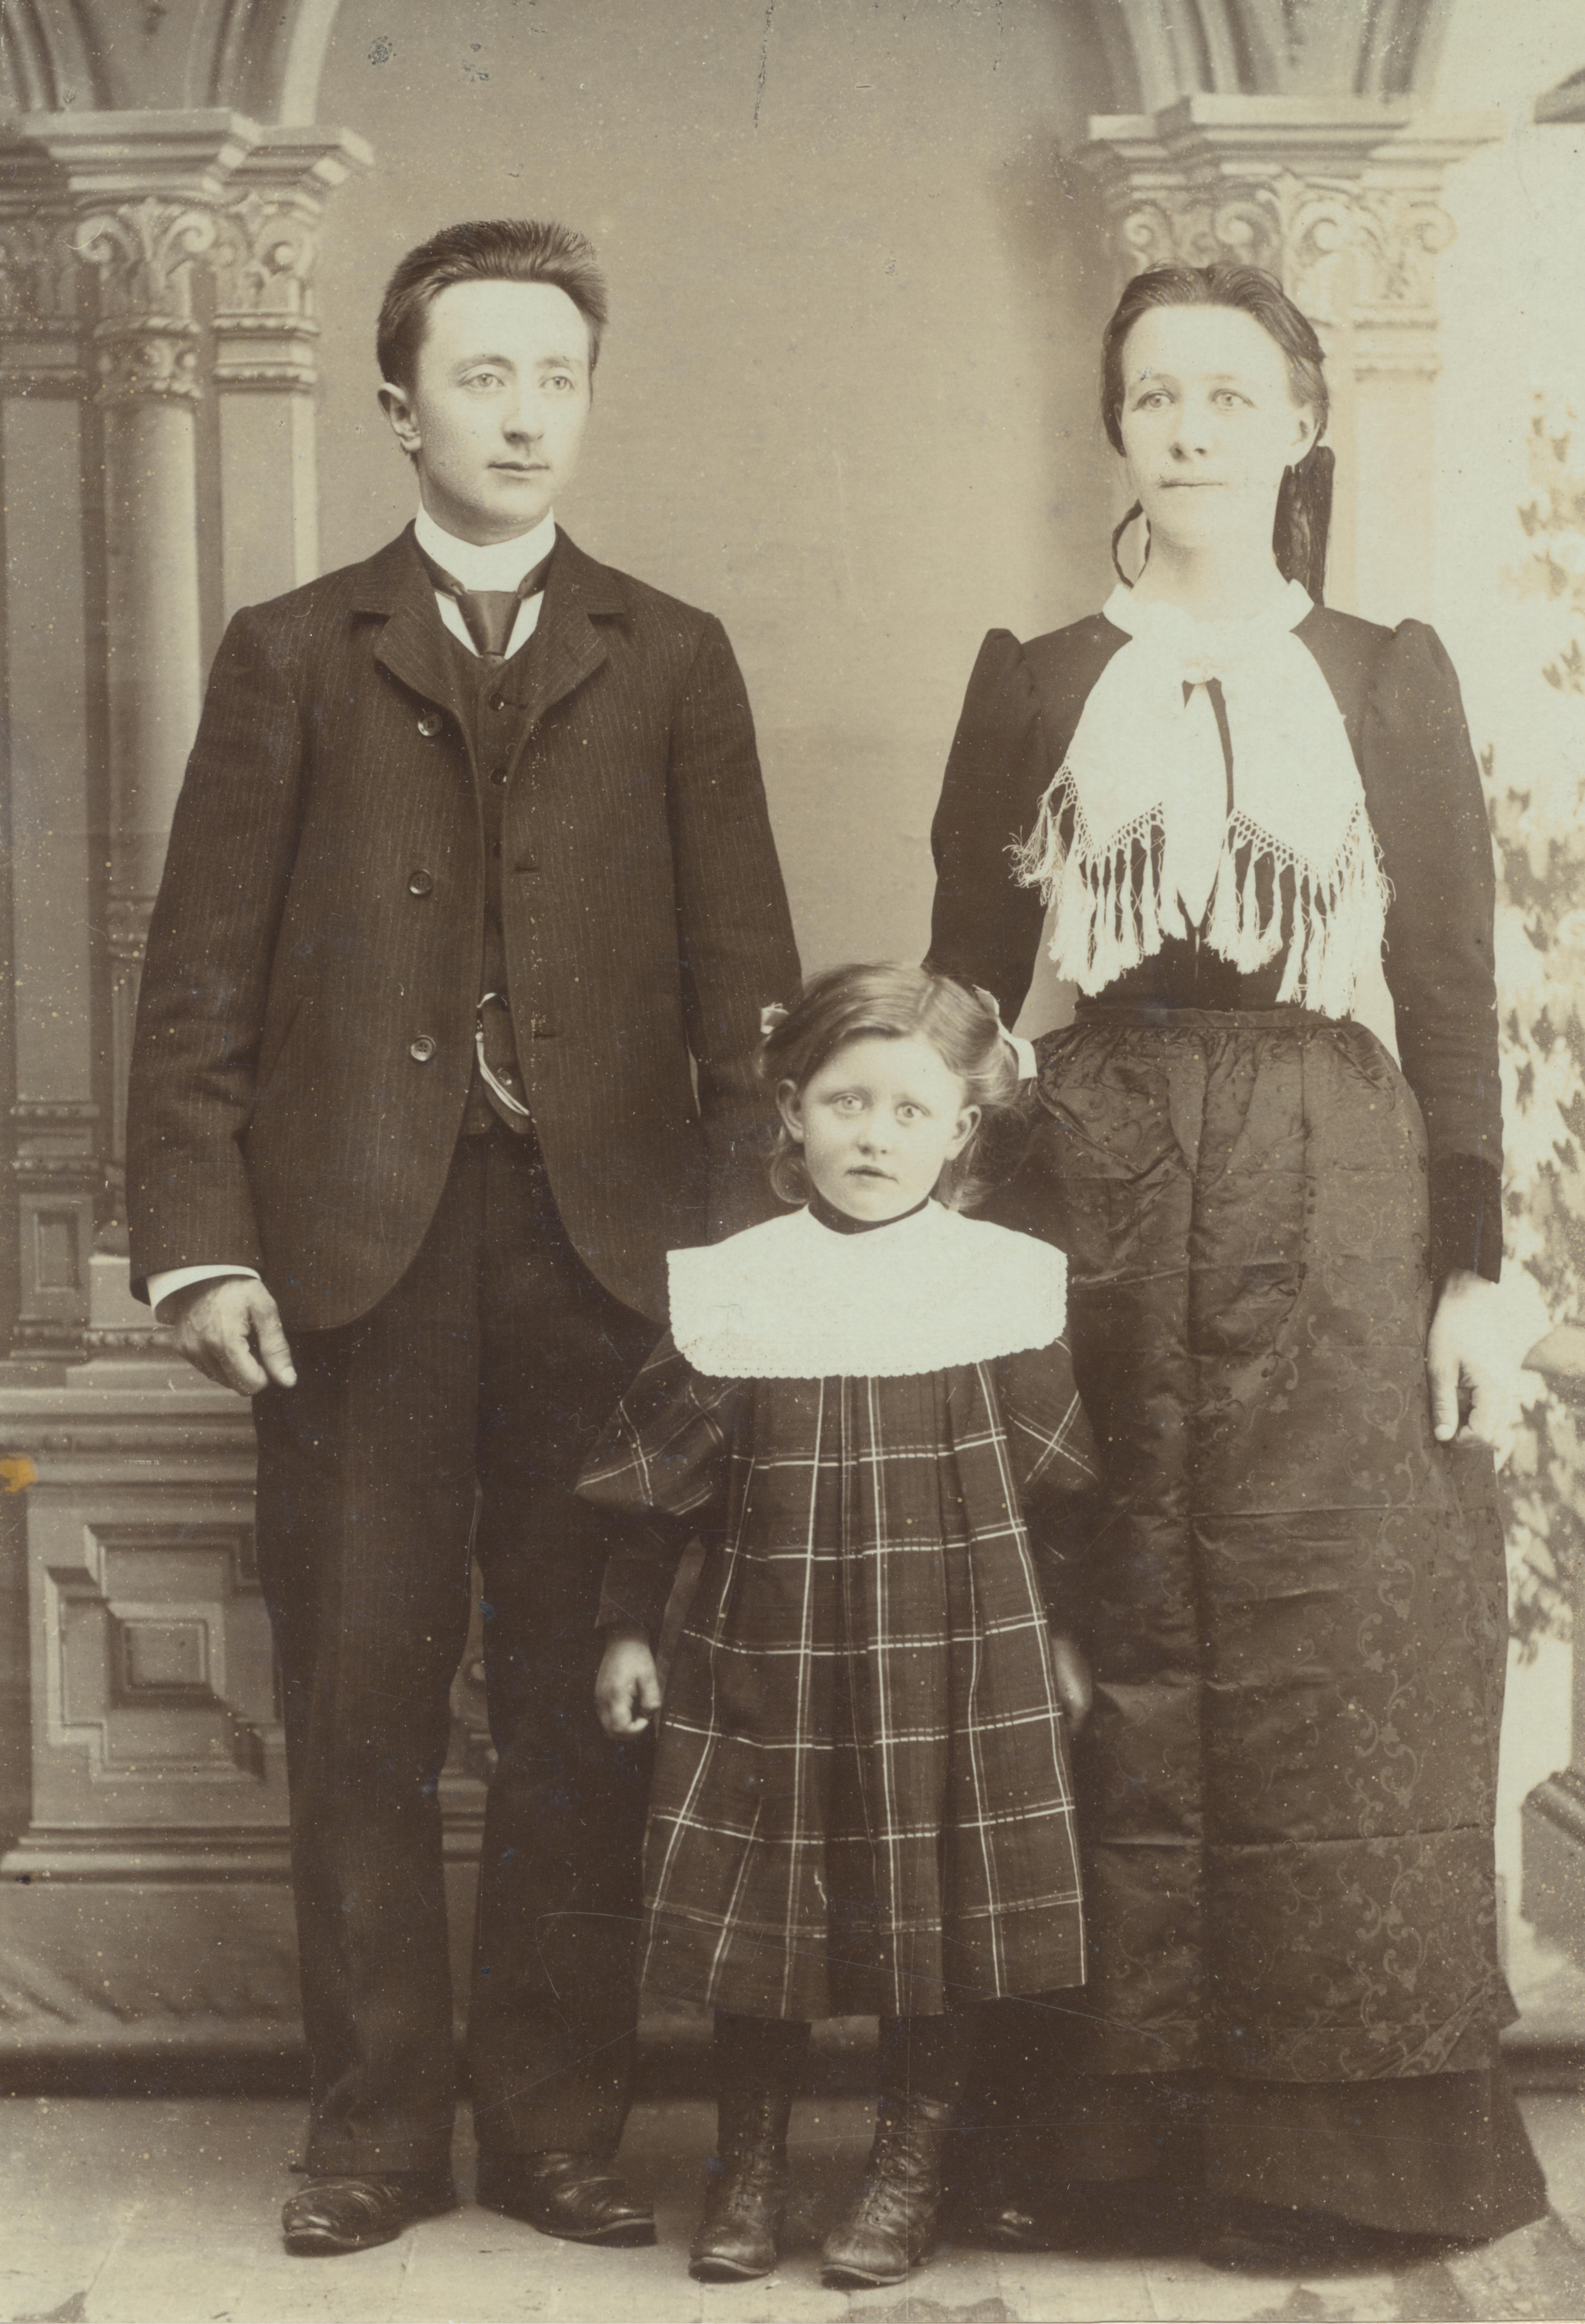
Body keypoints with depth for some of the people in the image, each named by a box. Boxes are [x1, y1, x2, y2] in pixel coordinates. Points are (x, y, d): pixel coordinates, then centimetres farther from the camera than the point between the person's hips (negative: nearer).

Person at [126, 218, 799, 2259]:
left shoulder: (670, 661, 12)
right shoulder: (291, 655, 10)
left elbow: (743, 971, 8)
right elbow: (201, 976, 5)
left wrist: (755, 1236, -1)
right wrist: (197, 1242, -5)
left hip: (604, 1235, 1)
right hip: (355, 1244, 0)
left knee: (582, 1707, 4)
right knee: (358, 1702, 3)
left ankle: (556, 2122, 16)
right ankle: (376, 2124, 15)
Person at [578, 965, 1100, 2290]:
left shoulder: (1007, 1285, -2)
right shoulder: (735, 1290, -2)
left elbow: (1058, 1488, 6)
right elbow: (659, 1474, 5)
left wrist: (1060, 1634, 8)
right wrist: (630, 1628, 5)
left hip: (957, 1664, 0)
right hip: (774, 1666, 1)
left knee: (941, 1924, 4)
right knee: (763, 1919, 6)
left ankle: (908, 2175, 22)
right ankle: (750, 2171, 24)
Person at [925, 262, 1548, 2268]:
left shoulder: (1391, 680, 7)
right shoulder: (1034, 687, 8)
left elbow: (1453, 989, 4)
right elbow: (960, 983, 8)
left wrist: (1474, 1268, -2)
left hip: (1333, 1198, 0)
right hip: (1094, 1188, 1)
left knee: (1335, 1668, 0)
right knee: (1112, 1669, 3)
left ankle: (1326, 2146, 11)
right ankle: (1108, 2129, 14)